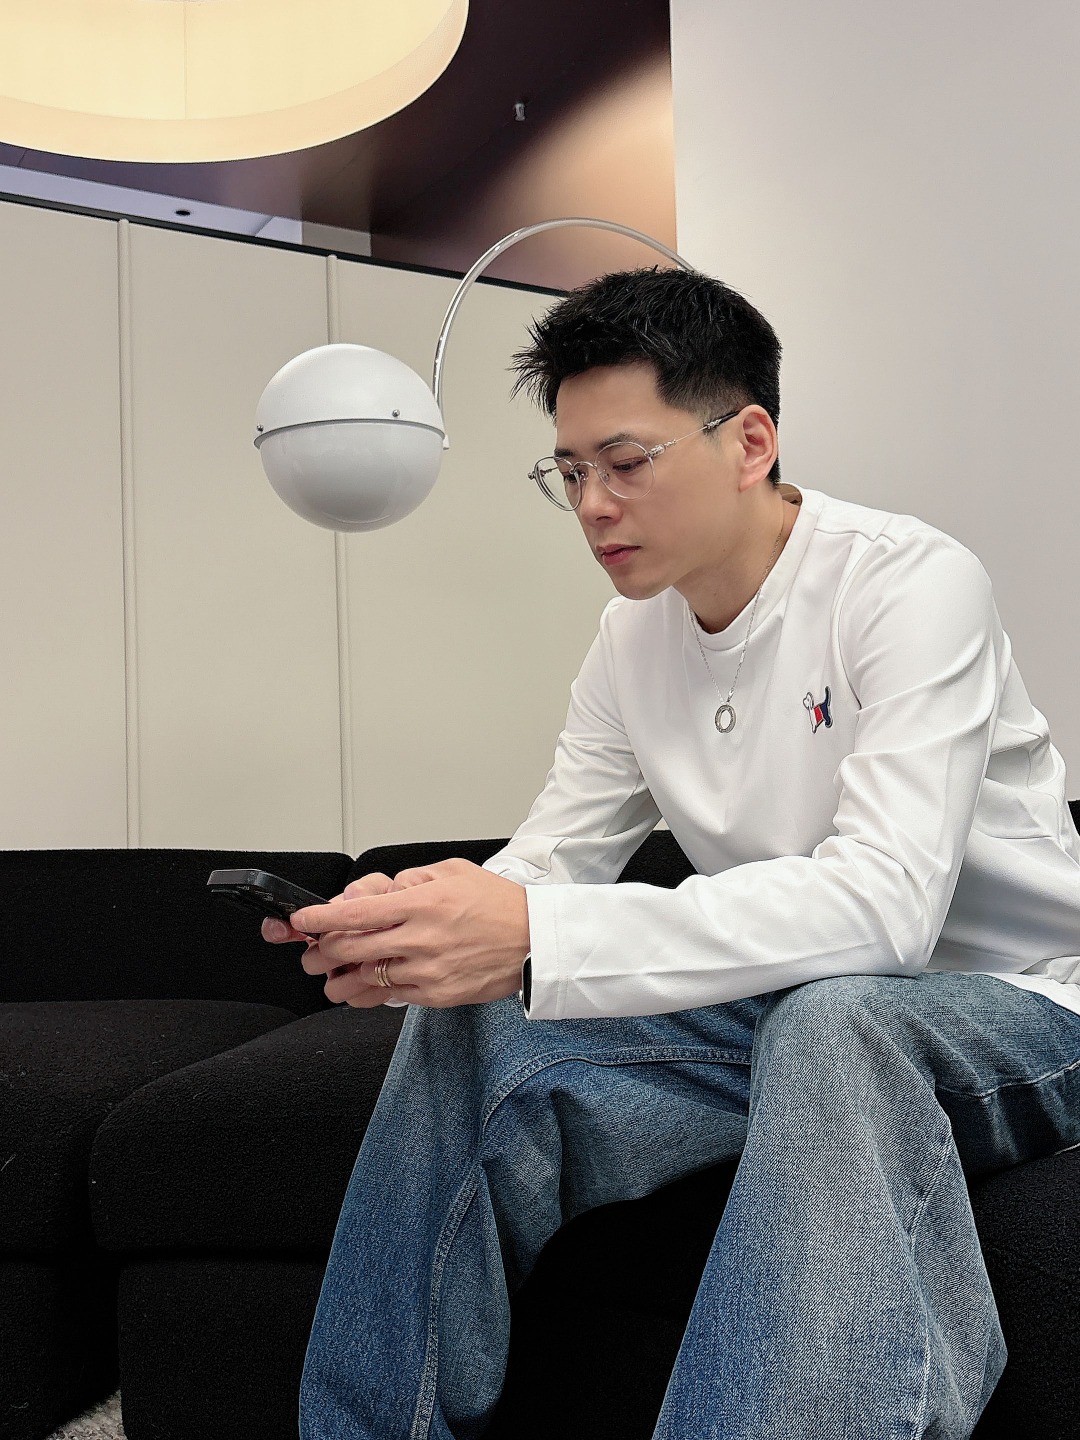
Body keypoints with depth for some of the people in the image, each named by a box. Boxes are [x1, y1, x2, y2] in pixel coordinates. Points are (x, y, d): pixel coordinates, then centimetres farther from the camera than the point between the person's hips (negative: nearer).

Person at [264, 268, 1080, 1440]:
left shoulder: (910, 585, -18)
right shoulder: (634, 639, 4)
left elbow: (884, 902, -31)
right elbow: (553, 860, 3)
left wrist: (534, 939, -40)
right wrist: (406, 924, -21)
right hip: (774, 1015, 6)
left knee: (835, 1016, -40)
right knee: (463, 1030, -15)